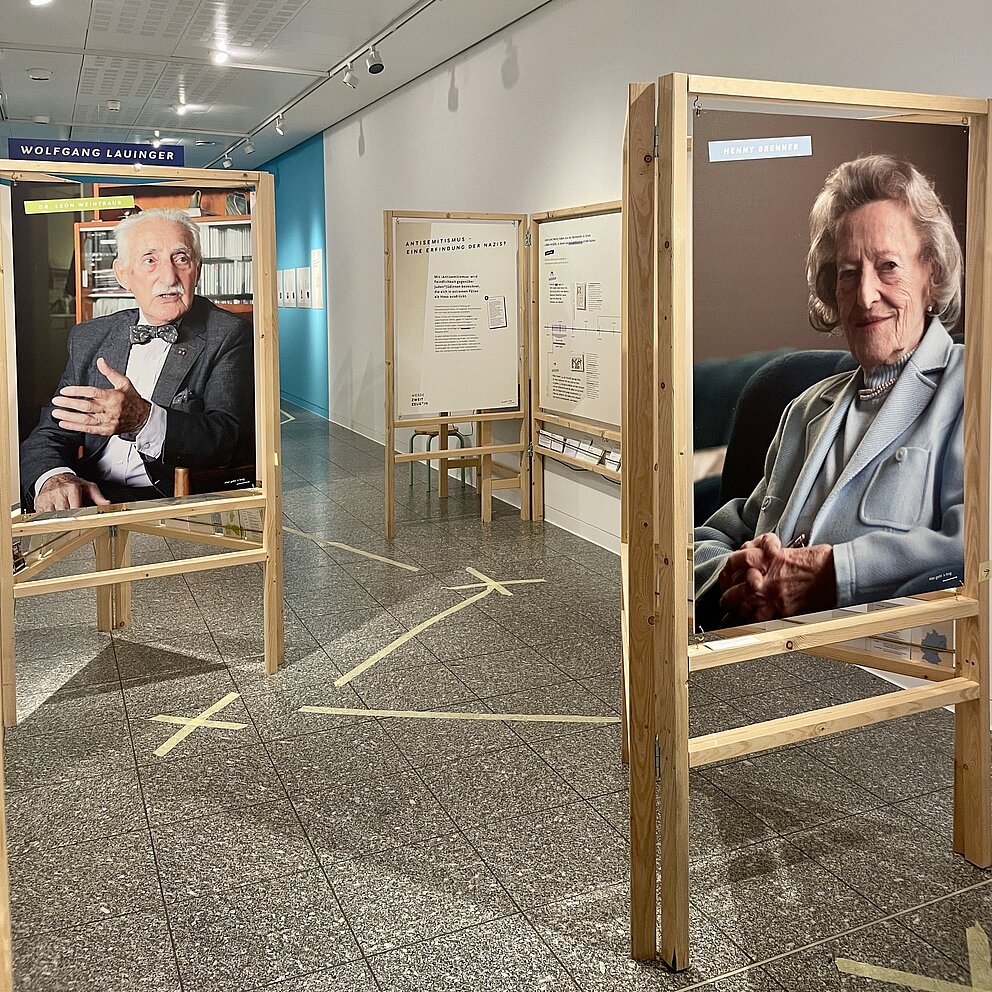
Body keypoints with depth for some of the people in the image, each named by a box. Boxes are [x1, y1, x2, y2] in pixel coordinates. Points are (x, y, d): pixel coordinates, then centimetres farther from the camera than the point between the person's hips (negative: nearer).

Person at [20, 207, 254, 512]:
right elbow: (49, 433, 9)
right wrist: (53, 476, -16)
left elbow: (231, 439, -12)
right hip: (91, 496, 4)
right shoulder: (88, 338, 15)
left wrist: (144, 420, -30)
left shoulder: (230, 335, 0)